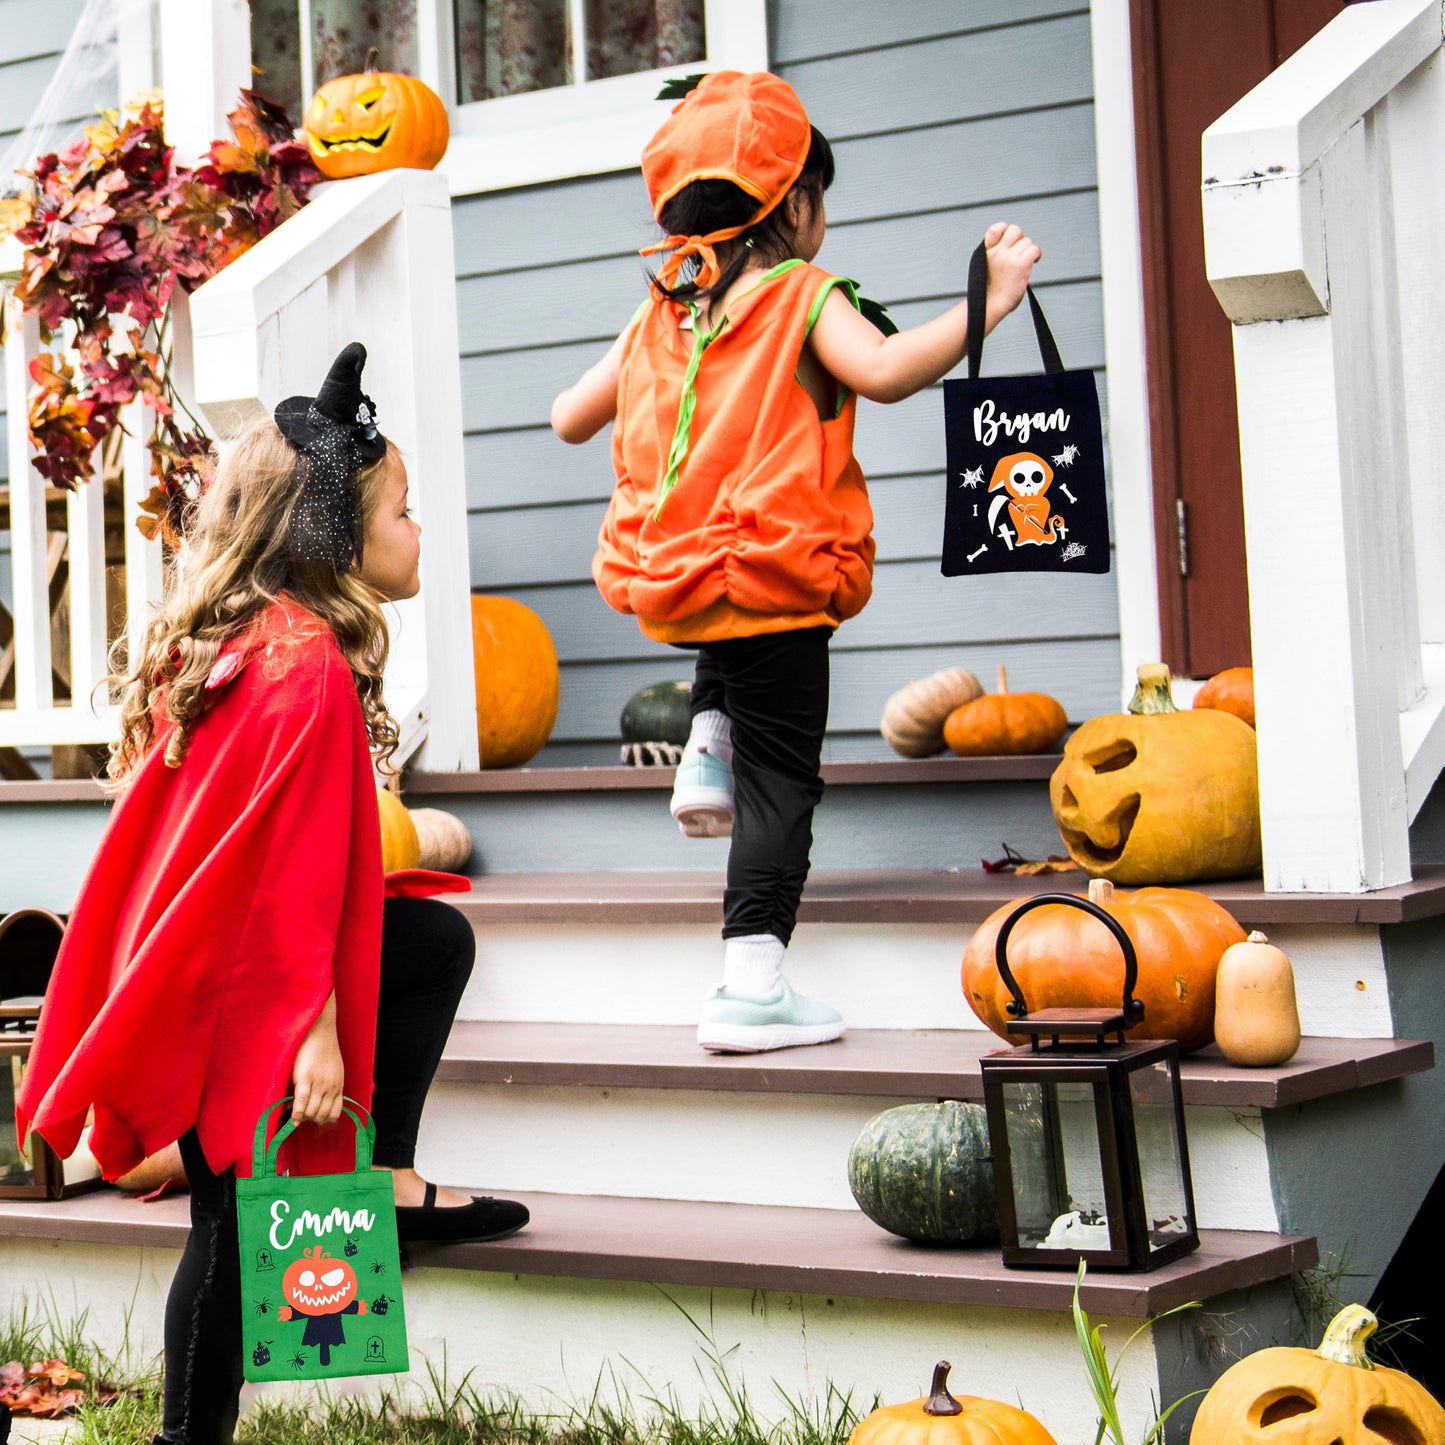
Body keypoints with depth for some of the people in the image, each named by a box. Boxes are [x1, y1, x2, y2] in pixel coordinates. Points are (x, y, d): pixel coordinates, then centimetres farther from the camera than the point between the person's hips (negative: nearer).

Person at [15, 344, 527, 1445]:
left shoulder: (219, 643, 9)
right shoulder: (314, 665, -19)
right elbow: (300, 861, -22)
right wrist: (316, 1027, -19)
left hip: (182, 963, 9)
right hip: (233, 991, -9)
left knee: (439, 941, 18)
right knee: (236, 1218, 0)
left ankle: (388, 1180, 14)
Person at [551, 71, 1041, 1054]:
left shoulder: (656, 319, 10)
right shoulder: (804, 298, -7)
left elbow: (569, 419, 17)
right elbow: (885, 371, -26)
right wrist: (992, 301, -20)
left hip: (668, 582, 6)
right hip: (775, 581, -6)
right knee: (780, 780, -1)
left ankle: (707, 752, 19)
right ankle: (753, 983, -5)